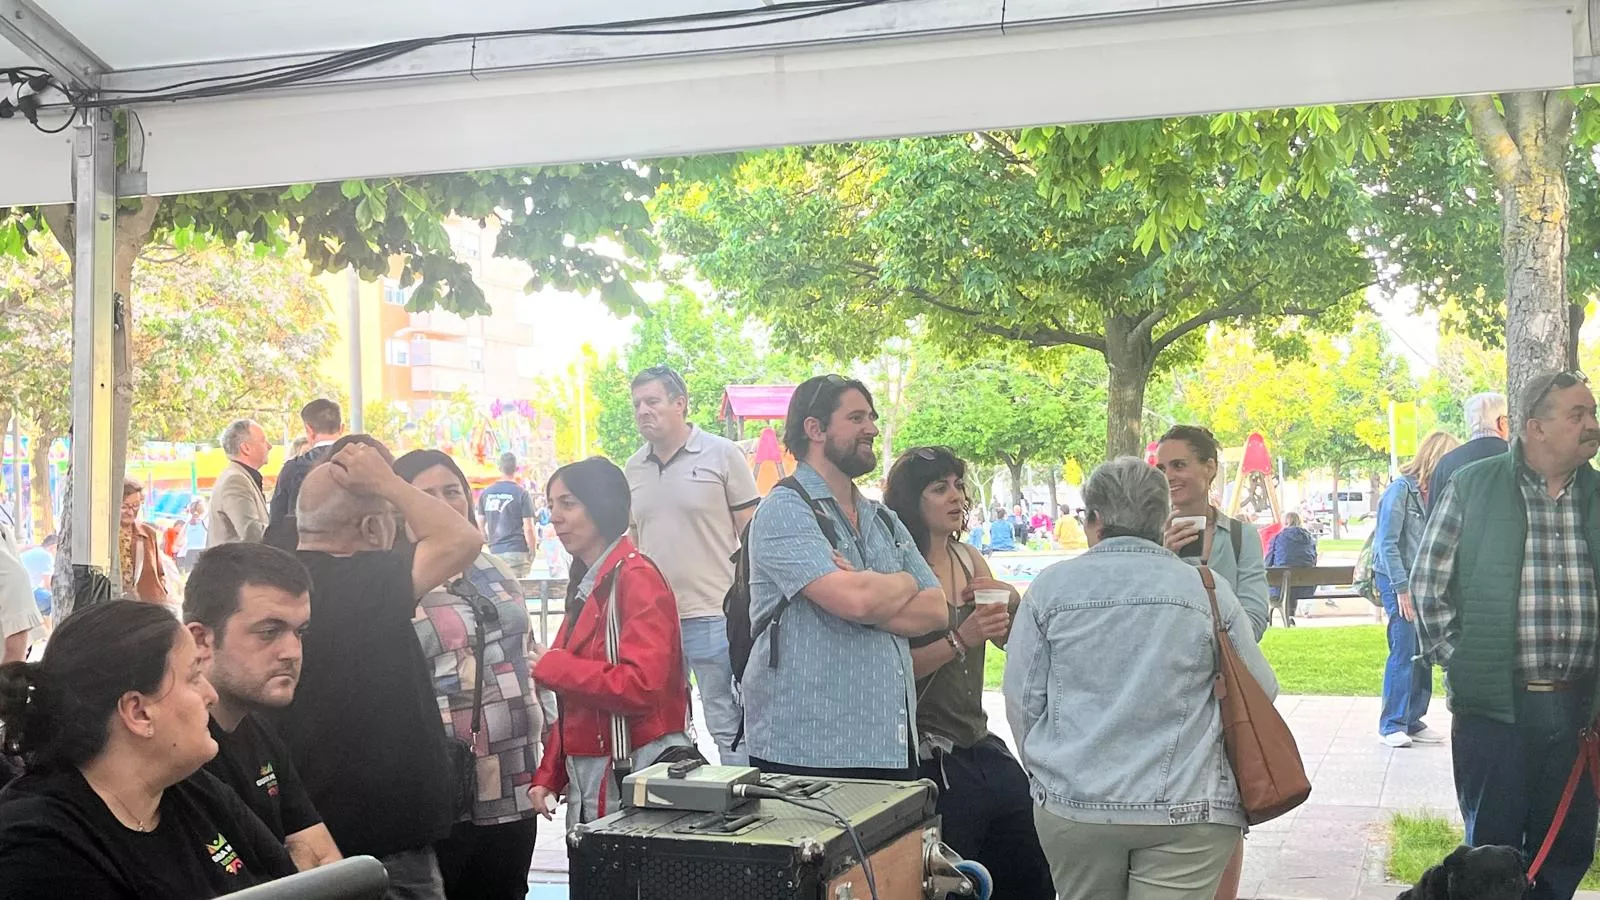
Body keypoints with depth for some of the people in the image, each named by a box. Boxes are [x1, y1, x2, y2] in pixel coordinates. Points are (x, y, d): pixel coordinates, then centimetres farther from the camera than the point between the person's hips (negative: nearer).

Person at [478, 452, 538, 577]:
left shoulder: (486, 493, 6)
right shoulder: (522, 494, -6)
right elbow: (528, 529, -8)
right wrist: (532, 552, 4)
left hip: (495, 551, 4)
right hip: (517, 552, -4)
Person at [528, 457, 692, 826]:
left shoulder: (636, 578, -13)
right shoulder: (587, 585, 15)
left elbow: (640, 686, -24)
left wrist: (549, 667, -14)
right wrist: (548, 776, 10)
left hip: (634, 776, -9)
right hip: (587, 778, 9)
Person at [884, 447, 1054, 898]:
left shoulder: (970, 559, 9)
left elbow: (1010, 641, 20)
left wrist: (1012, 601, 1)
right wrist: (960, 640, -27)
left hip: (981, 747, 8)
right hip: (931, 756, -7)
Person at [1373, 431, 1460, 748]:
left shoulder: (1432, 490, 8)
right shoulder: (1400, 489, -12)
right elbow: (1387, 544, -14)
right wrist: (1402, 589, -16)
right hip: (1398, 580, -7)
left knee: (1424, 651, 8)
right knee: (1404, 651, -8)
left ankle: (1413, 721, 17)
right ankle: (1392, 725, -1)